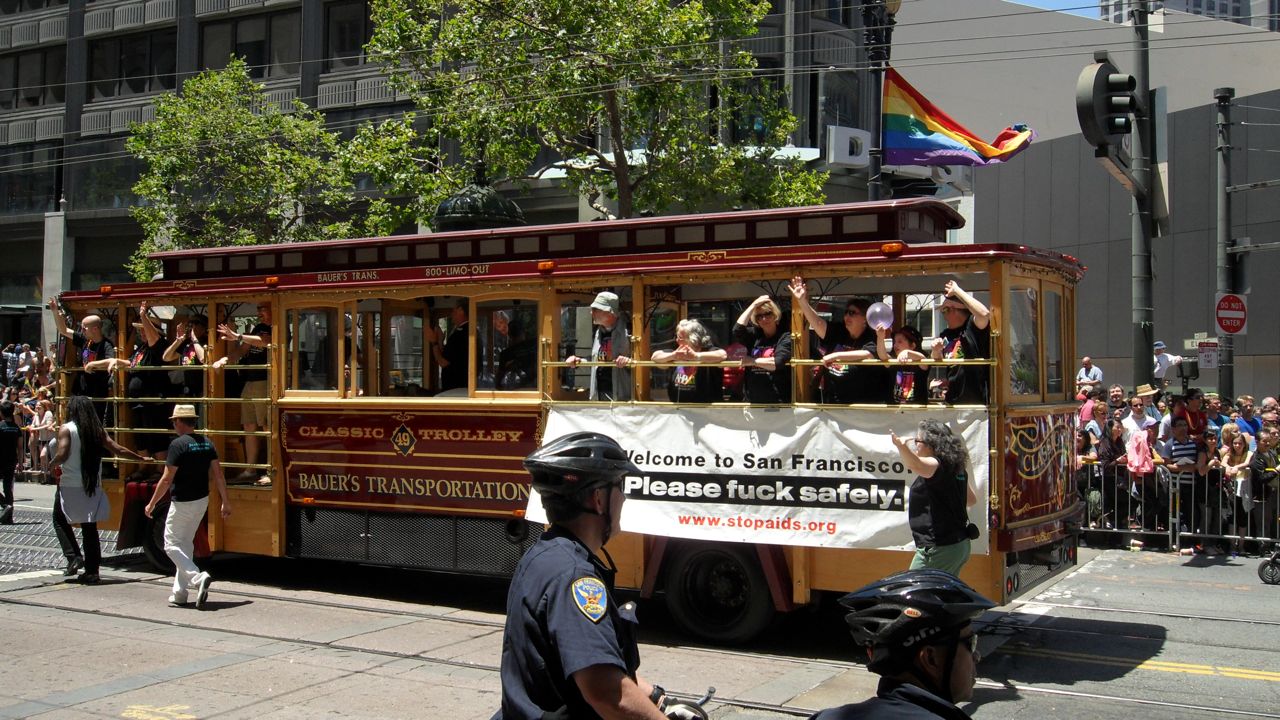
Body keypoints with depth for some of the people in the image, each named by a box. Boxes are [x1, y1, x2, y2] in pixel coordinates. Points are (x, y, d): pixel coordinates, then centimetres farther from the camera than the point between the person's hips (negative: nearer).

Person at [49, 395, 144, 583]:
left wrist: (52, 464, 5)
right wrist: (142, 458, 13)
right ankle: (92, 571, 7)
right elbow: (118, 450, 4)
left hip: (70, 486, -4)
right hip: (93, 487, 4)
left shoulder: (66, 429, -7)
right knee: (90, 527, 8)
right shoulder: (98, 430, 5)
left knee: (60, 521, 15)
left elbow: (62, 454, -16)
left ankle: (73, 557, -2)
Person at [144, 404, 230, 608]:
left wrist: (152, 504, -7)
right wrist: (225, 502, 9)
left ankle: (198, 578, -18)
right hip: (202, 501, 7)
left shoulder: (178, 444, -16)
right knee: (186, 544, 16)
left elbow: (167, 479, -16)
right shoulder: (207, 443, 5)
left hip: (182, 503, -7)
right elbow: (218, 475, 4)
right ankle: (180, 594, 18)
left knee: (172, 545, 2)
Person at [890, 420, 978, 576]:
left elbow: (916, 465, -41)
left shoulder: (937, 465, -16)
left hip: (939, 549, -10)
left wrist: (901, 445, -57)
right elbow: (971, 499, 25)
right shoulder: (956, 467, 12)